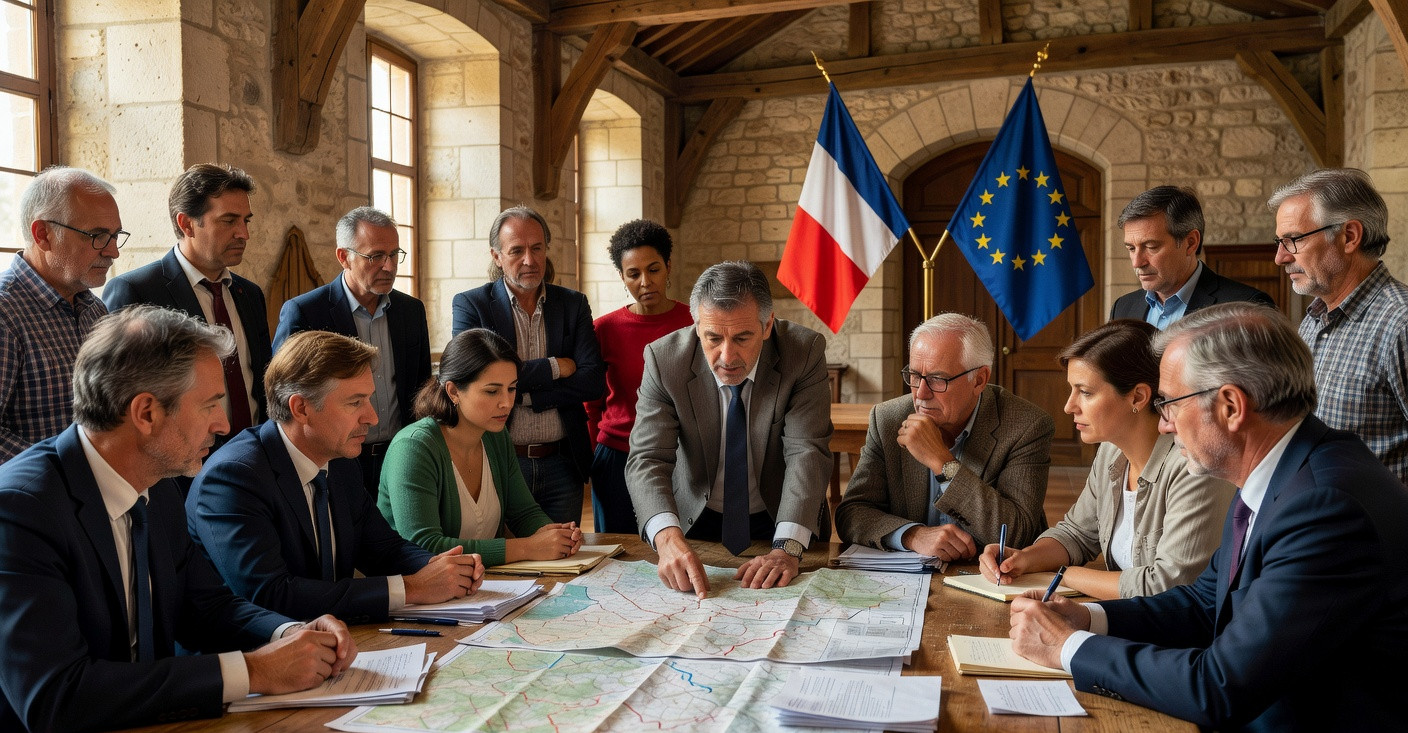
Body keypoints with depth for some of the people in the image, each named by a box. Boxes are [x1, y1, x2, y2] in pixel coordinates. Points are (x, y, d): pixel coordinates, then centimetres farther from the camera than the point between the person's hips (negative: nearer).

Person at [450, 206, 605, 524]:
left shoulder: (574, 304, 6)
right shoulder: (470, 305, -2)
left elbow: (594, 380, -5)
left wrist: (523, 393, -13)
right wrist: (554, 367, -12)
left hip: (562, 465, 2)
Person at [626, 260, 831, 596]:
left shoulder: (805, 351, -15)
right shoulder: (664, 359, -15)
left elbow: (806, 453, -20)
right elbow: (647, 459, -19)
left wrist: (787, 547, -34)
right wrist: (668, 537, -38)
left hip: (779, 523, 0)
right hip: (695, 524, 0)